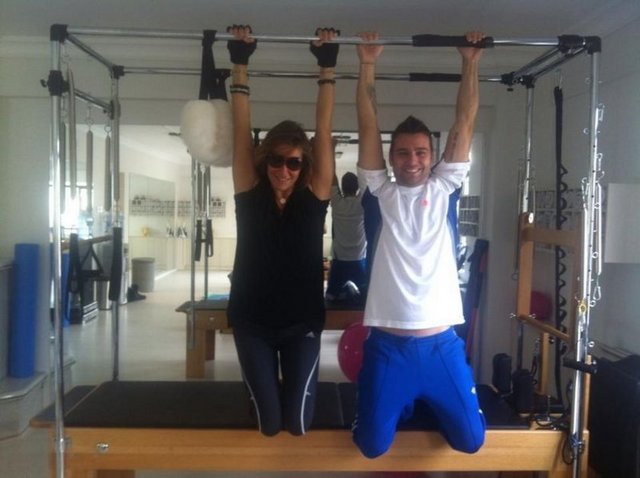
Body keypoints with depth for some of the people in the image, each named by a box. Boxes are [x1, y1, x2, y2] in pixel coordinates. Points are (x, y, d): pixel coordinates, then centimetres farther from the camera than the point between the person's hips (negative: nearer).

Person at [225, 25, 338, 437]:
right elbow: (242, 130, -5)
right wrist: (240, 65, -6)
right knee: (268, 421, 7)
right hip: (253, 322, 0)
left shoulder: (314, 197, -5)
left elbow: (324, 131, -6)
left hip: (302, 322, 0)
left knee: (298, 420, 4)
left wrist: (328, 69, -6)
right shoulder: (250, 194, -4)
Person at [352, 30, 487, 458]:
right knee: (373, 445, 3)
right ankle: (402, 407, 37)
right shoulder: (382, 193, 4)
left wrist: (471, 65, 4)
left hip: (442, 342, 2)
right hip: (388, 344, -1)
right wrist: (368, 67, -2)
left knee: (470, 439, 9)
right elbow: (368, 127, 0)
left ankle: (426, 405, 41)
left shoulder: (443, 189, 7)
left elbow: (465, 124, 5)